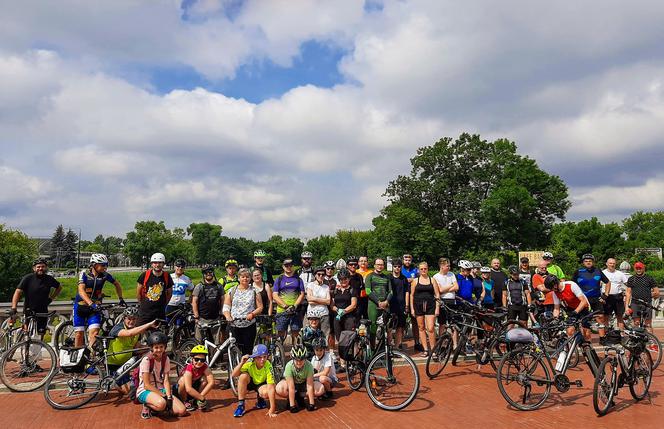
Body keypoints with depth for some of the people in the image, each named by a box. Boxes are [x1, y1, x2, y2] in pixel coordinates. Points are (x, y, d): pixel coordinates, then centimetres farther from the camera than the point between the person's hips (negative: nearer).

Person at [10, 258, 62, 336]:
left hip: (43, 312, 3)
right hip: (28, 311, -3)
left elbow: (59, 287, 20)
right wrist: (13, 308, -27)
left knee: (40, 335, 7)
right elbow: (18, 292, -16)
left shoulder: (49, 279, 0)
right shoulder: (28, 278, -9)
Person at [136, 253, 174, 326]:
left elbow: (169, 293, 12)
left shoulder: (167, 277, -3)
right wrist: (142, 304, 12)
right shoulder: (144, 275, -7)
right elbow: (138, 292, 5)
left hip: (160, 312, 1)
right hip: (145, 311, -1)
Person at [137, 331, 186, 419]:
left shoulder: (166, 359, 2)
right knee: (161, 403, -41)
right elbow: (146, 385, -16)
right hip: (145, 391, -6)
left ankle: (153, 406, 6)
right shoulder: (147, 360, -15)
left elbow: (166, 381, -3)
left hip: (160, 389, 6)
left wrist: (169, 397, -18)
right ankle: (147, 406, -6)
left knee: (181, 411, -15)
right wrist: (163, 395, -21)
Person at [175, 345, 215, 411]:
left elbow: (211, 382, -29)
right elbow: (188, 389, -41)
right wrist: (202, 398, -37)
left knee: (205, 378, -22)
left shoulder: (204, 367, -19)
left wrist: (200, 396, -35)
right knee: (183, 380, -33)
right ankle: (185, 402, -11)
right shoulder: (188, 369, -31)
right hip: (181, 390, -4)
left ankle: (196, 401, -4)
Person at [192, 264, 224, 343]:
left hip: (216, 319, 2)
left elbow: (222, 300, 13)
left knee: (217, 341, 2)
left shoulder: (219, 286, 9)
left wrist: (221, 314, 5)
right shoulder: (199, 287, 1)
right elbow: (194, 302, -1)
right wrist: (196, 317, -6)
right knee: (199, 342, -1)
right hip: (202, 319, -2)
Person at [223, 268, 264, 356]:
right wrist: (228, 317, -12)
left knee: (247, 351, -2)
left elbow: (260, 307, 5)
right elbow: (226, 307, 6)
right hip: (234, 325, 1)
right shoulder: (232, 291, 11)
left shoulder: (254, 291, 8)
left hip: (249, 325, -1)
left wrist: (252, 314, -12)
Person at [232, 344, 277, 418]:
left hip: (261, 384, -1)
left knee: (266, 393, -34)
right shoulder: (250, 362, -29)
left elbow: (271, 388, -34)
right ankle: (241, 405, -16)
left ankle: (259, 398, 6)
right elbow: (233, 374, -33)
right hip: (250, 382, 1)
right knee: (243, 376, -32)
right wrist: (241, 363, -49)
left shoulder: (268, 366, -32)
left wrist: (272, 409, -38)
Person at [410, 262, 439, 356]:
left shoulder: (432, 280, 6)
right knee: (421, 328, 5)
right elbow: (412, 295, 6)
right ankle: (426, 350, 14)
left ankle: (433, 350, 3)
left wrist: (437, 308, -1)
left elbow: (437, 295, 6)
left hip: (430, 306, -1)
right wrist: (412, 308, 1)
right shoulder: (415, 281, 6)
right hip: (418, 306, 1)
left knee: (430, 329, -9)